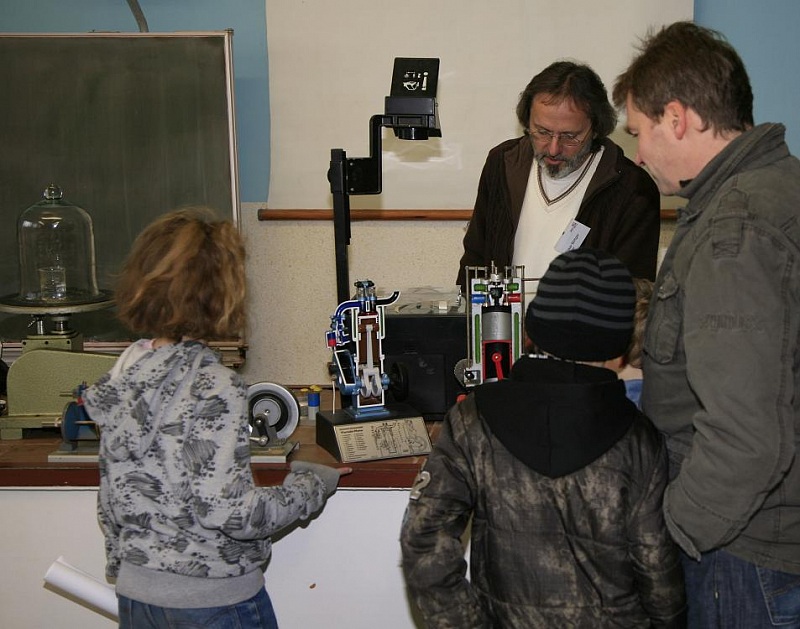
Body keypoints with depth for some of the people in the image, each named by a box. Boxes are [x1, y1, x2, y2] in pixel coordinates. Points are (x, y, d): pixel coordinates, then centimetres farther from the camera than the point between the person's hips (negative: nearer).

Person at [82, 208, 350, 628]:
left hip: (134, 594, 7)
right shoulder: (214, 388, -21)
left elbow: (109, 499, 8)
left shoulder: (123, 374, 0)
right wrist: (312, 483, -10)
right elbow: (226, 510, -23)